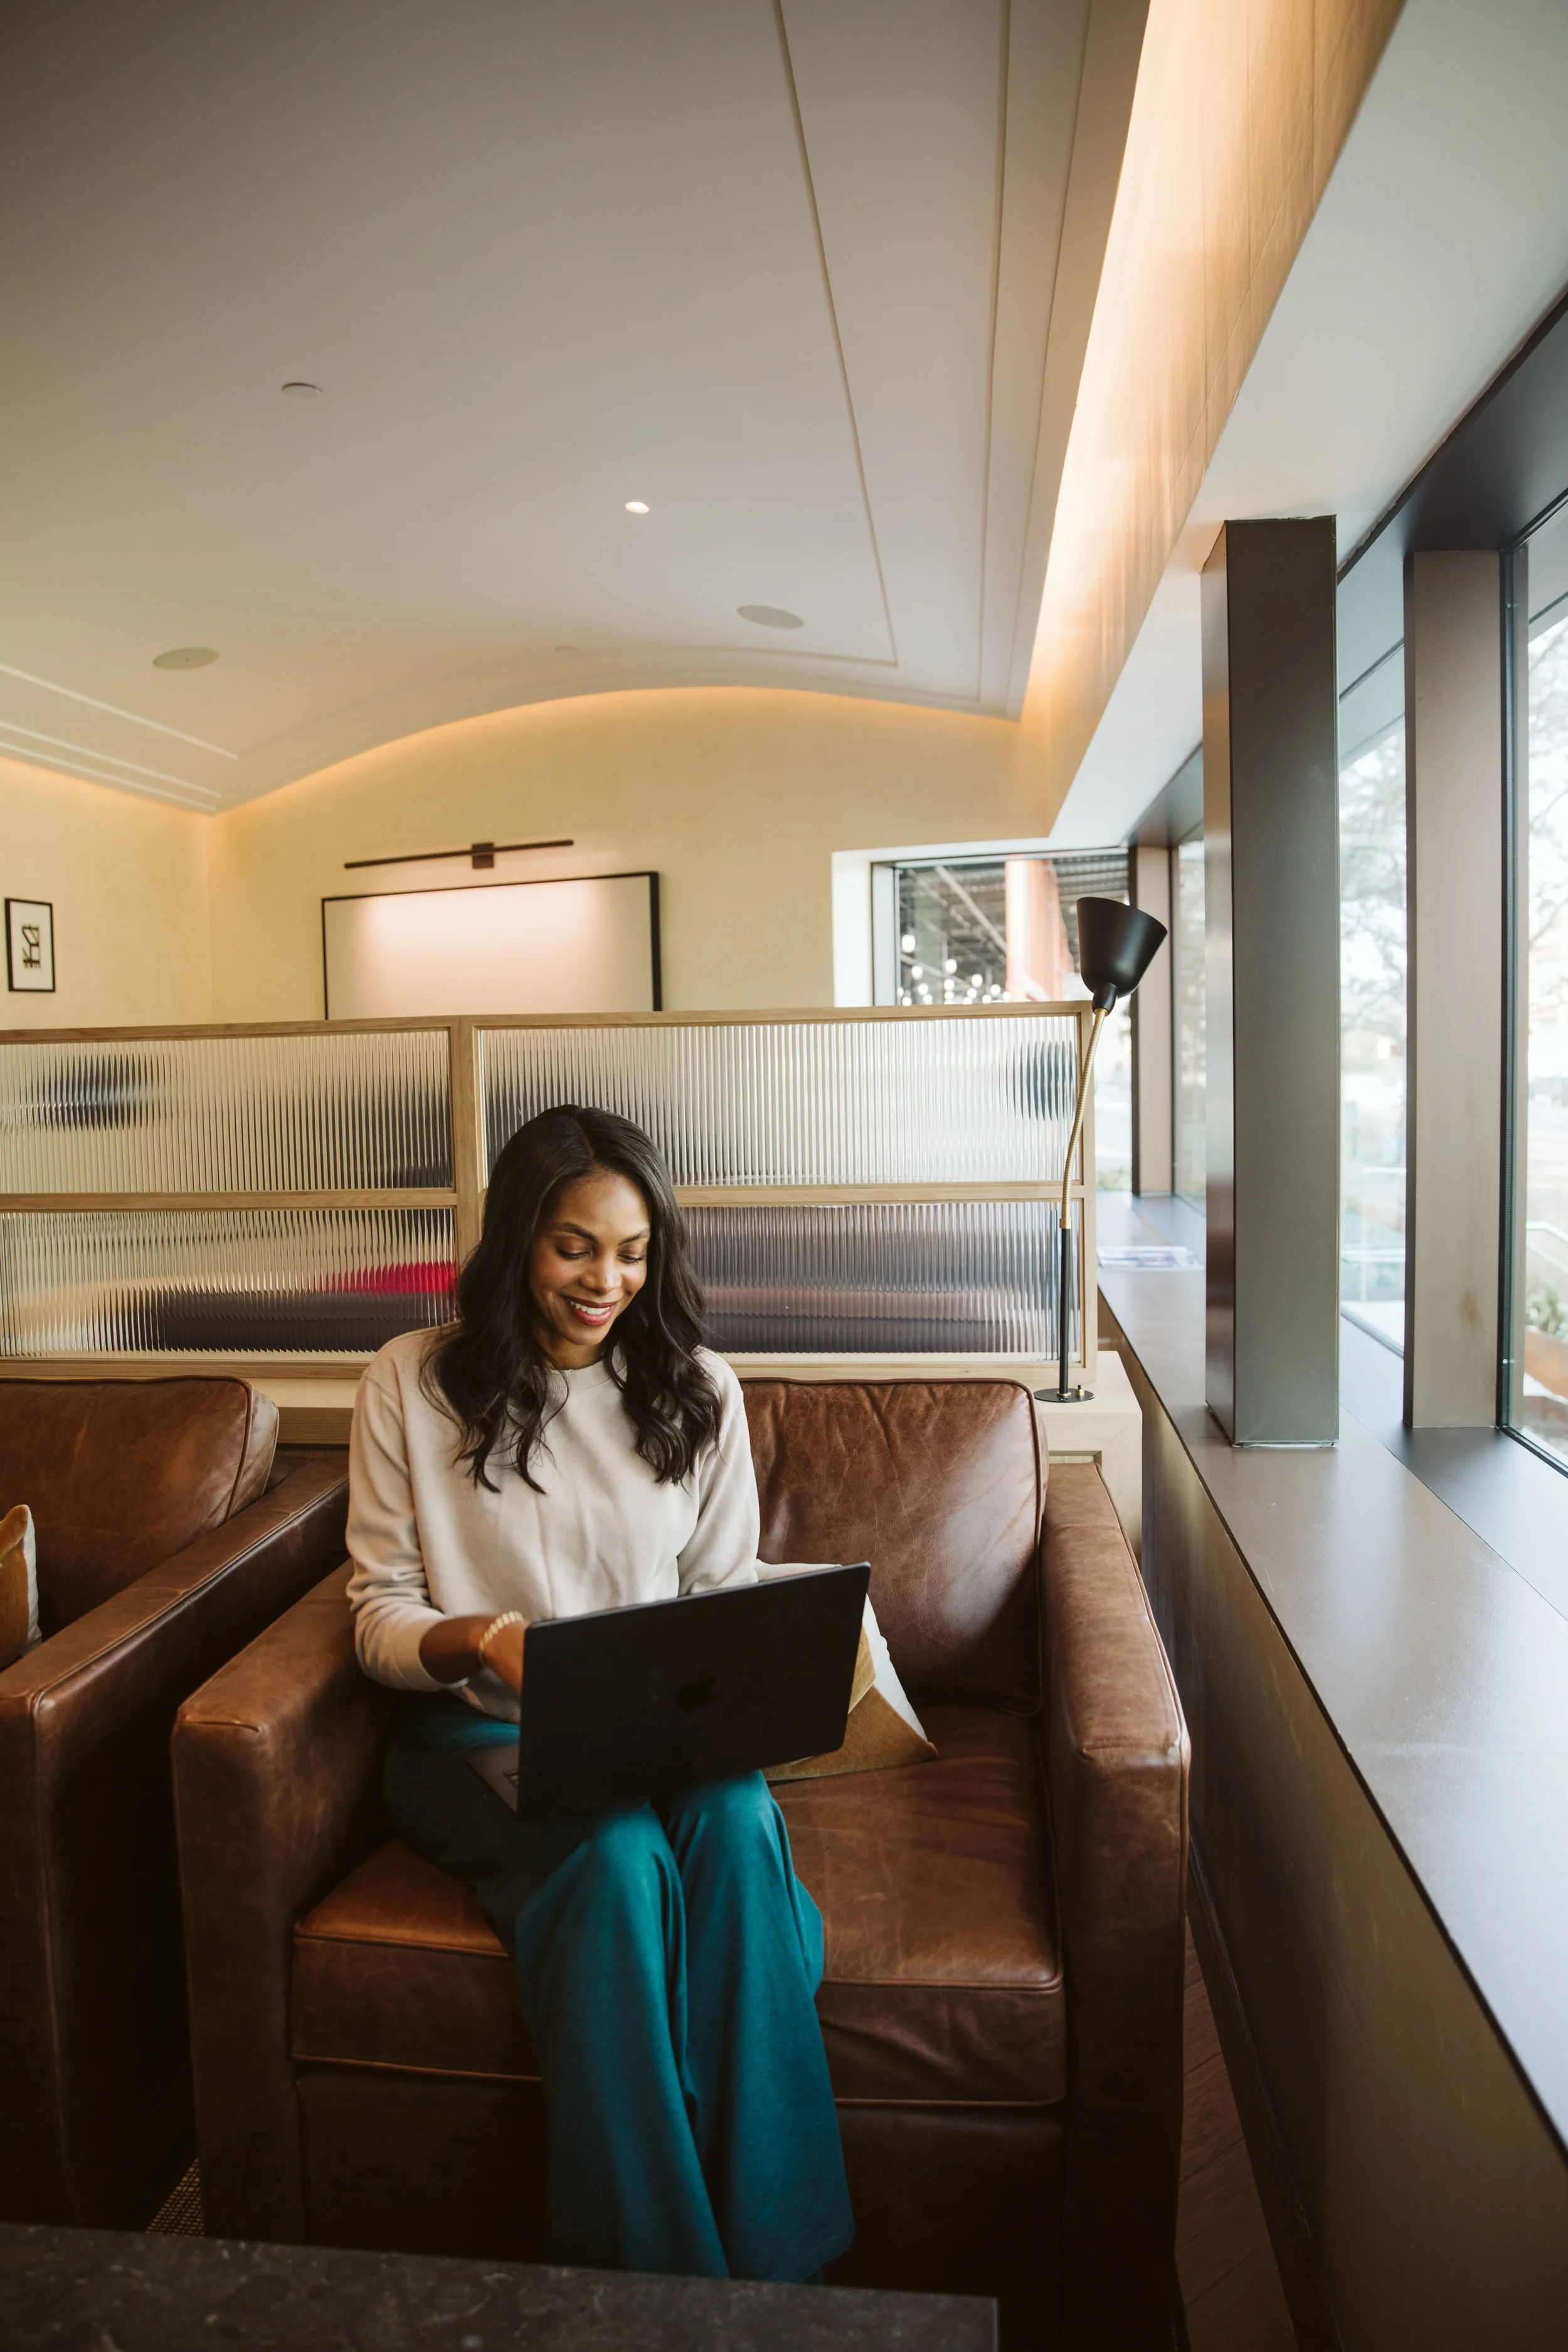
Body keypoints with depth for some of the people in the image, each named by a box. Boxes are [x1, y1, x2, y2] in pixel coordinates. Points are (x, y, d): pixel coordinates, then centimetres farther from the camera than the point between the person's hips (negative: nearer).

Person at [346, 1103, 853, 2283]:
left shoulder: (698, 1392, 5)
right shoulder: (414, 1383, -1)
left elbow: (729, 1602, 9)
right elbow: (381, 1616, 0)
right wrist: (483, 1638, -22)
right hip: (481, 1739, -1)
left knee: (738, 1821, -31)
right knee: (619, 1857, -32)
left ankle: (773, 2257, -19)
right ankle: (653, 2273, -17)